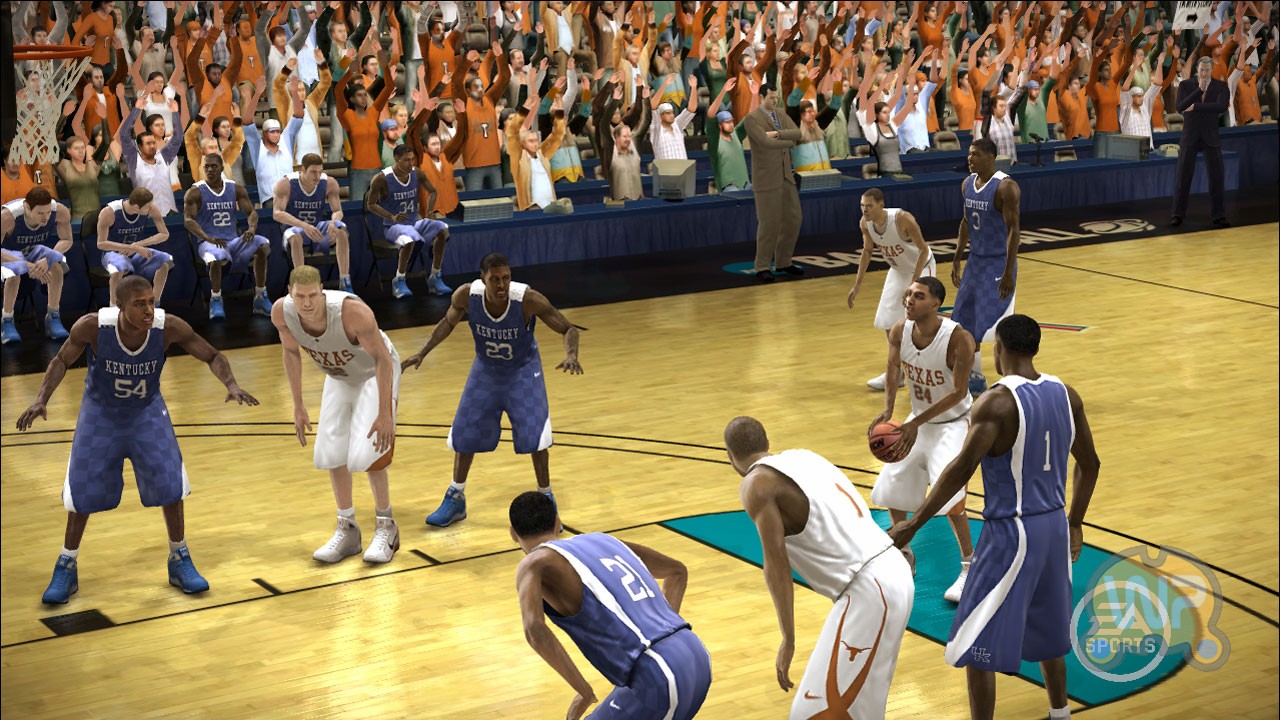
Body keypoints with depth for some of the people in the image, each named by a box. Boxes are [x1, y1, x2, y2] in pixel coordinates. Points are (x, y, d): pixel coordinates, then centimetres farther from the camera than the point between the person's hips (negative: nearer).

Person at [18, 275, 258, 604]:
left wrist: (231, 385, -35)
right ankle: (66, 567, 22)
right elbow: (61, 361, -13)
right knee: (84, 490, 2)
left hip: (147, 411, 1)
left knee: (169, 481, -8)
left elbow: (212, 357, -16)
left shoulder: (169, 327, -28)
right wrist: (41, 399, -28)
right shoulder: (93, 326, -30)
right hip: (100, 413, -1)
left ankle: (179, 561, 11)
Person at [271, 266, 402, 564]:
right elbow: (292, 352, -3)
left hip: (375, 374, -5)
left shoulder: (352, 311, -39)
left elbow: (381, 358, -28)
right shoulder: (281, 312, -24)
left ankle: (386, 528, 5)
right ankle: (347, 531, 19)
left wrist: (384, 414, -27)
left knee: (366, 454, -15)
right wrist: (298, 406, 0)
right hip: (339, 377, 6)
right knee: (331, 453, 2)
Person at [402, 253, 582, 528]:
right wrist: (422, 353, -9)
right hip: (485, 369, 3)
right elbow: (448, 323, -2)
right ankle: (455, 499, 24)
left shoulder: (528, 299, -33)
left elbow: (568, 328, -22)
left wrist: (571, 355, -41)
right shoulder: (466, 296, -25)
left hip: (523, 370, -3)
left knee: (534, 433, -13)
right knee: (464, 431, 6)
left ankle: (545, 497, 8)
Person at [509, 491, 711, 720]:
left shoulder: (534, 563, 1)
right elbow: (677, 570, 35)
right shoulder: (602, 539, 23)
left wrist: (584, 692, -12)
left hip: (659, 682, -8)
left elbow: (534, 629, -20)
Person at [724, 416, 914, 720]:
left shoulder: (756, 484, -5)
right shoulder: (803, 456, 19)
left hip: (868, 590, -9)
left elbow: (776, 563, -13)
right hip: (894, 571, 9)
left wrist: (788, 639, -14)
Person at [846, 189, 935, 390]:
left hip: (922, 268, -6)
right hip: (898, 271, 6)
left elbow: (923, 250, -25)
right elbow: (867, 251, 3)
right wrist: (857, 285, 2)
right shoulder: (865, 223, -15)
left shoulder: (903, 219, -34)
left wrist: (913, 284, -29)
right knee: (888, 321, 5)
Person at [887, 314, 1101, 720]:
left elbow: (961, 470, -26)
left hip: (1011, 534, -8)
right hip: (1054, 527, 8)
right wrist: (1075, 524, 24)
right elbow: (1089, 465, 13)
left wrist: (913, 525, -22)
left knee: (977, 648, 1)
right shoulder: (1066, 395, 4)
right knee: (1046, 632, 26)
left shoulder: (997, 403, -18)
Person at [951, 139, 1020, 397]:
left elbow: (1013, 229, -20)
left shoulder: (1005, 187, -18)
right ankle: (975, 378, 24)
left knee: (996, 324, -9)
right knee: (965, 321, 10)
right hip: (975, 260, 8)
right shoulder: (967, 184, 6)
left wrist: (1008, 273, -23)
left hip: (998, 263, -8)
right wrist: (957, 260, 16)